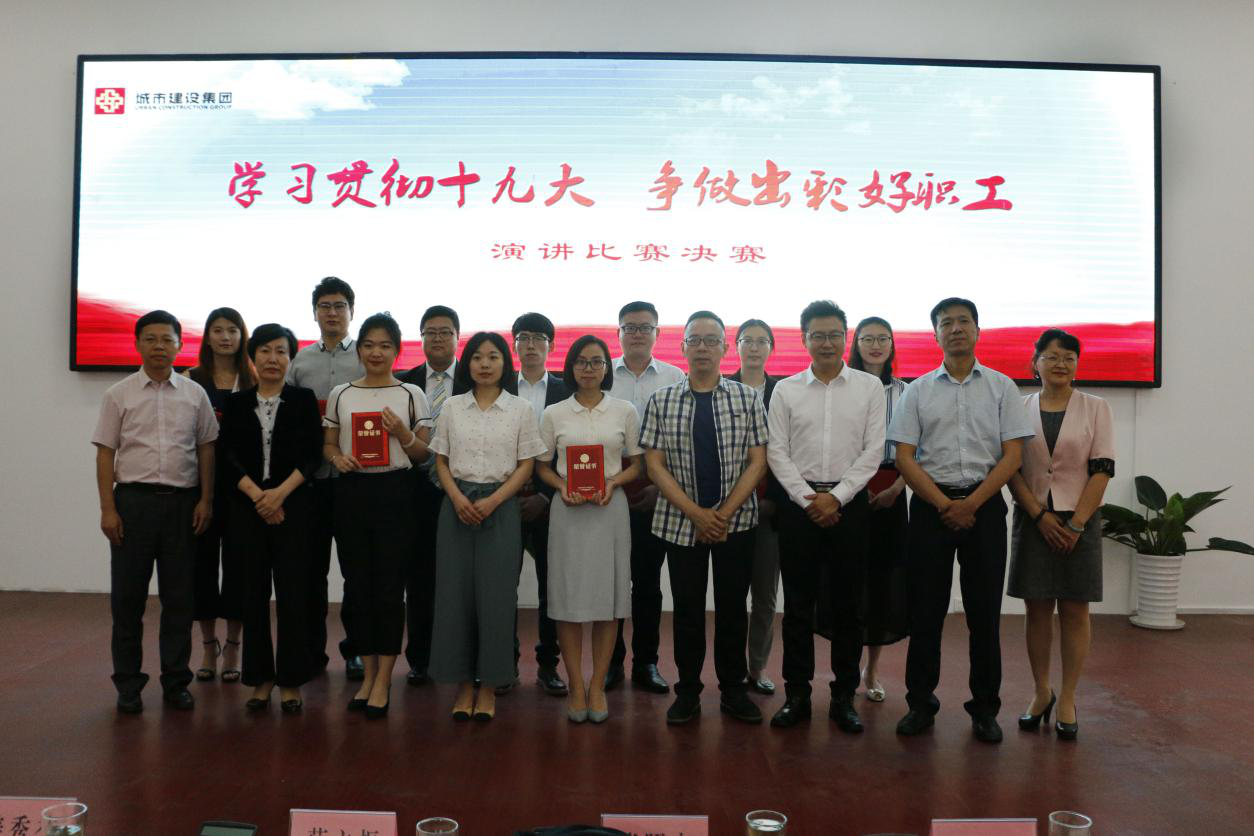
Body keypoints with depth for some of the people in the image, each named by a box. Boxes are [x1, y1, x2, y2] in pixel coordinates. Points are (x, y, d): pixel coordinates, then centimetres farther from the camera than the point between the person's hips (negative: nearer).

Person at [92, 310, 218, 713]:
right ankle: (128, 684, 17)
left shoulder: (194, 395, 5)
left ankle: (175, 681, 17)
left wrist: (206, 500, 1)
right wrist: (107, 508, -5)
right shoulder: (118, 394, 3)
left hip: (183, 502, 1)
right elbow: (105, 453, 1)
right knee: (127, 595, 5)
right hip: (133, 499, -1)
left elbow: (206, 449, 7)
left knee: (179, 597, 6)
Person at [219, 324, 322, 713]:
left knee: (292, 593, -3)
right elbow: (228, 459, 1)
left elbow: (312, 456, -3)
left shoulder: (304, 400, 4)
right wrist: (257, 495, -12)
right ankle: (260, 679, 15)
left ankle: (290, 681, 8)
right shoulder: (236, 403, 9)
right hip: (247, 507, 2)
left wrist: (280, 493, -14)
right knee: (254, 594, 5)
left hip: (293, 505, -2)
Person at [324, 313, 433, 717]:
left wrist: (403, 434, -14)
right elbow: (328, 444, 15)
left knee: (389, 586, -1)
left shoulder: (411, 394, 3)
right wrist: (337, 457, -7)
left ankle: (383, 681, 9)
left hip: (394, 492, -2)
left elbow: (423, 454, 5)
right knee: (357, 585, 7)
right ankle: (368, 674, 21)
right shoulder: (340, 394, 9)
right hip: (351, 492, 3)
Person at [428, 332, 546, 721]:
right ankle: (464, 683, 14)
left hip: (501, 507, -2)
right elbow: (441, 461, 7)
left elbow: (526, 465, 1)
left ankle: (489, 685, 12)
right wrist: (457, 498, -10)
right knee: (456, 591, 2)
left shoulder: (521, 409, 2)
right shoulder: (452, 407, 7)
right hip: (457, 505, 2)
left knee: (495, 594, 0)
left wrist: (493, 501, -12)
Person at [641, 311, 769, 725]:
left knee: (732, 607, 8)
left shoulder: (748, 398, 1)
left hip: (736, 519, 1)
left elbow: (757, 461, -2)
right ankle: (687, 692, 22)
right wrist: (696, 513, -12)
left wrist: (725, 513, -12)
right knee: (687, 608, 7)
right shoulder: (661, 401, 0)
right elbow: (654, 464, -4)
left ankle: (734, 690, 23)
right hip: (680, 521, 0)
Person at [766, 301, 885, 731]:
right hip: (799, 502, 0)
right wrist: (809, 499, -9)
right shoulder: (785, 390, 5)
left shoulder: (869, 387, 4)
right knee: (798, 602, 5)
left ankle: (844, 696, 18)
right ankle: (796, 694, 16)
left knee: (848, 603, 6)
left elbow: (873, 451, -1)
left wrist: (836, 497, -10)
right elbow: (777, 453, 1)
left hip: (849, 502, 0)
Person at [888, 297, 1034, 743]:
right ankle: (921, 703, 16)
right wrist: (943, 504, -10)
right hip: (930, 505, 0)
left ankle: (985, 708, 18)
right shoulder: (918, 390, 5)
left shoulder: (1001, 387, 5)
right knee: (925, 610, 5)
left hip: (984, 505, 0)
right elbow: (904, 457, 0)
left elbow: (1012, 455, -1)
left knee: (984, 611, 5)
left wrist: (971, 504, -11)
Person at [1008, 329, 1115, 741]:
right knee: (1037, 610, 6)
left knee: (1075, 611, 4)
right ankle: (1041, 694, 19)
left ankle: (1067, 700, 14)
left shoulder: (1095, 408, 1)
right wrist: (1041, 516, -10)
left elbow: (1102, 470, -4)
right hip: (1033, 521, 1)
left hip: (1080, 520, -1)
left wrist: (1075, 524, -11)